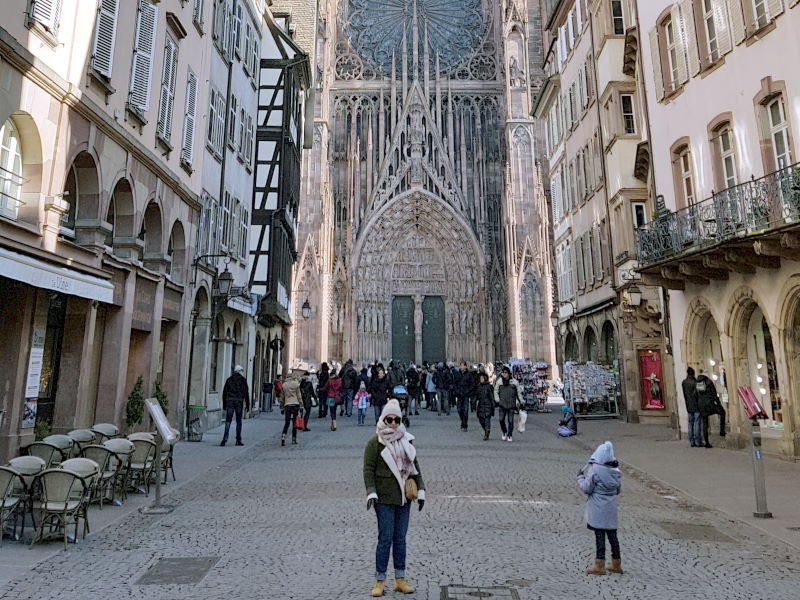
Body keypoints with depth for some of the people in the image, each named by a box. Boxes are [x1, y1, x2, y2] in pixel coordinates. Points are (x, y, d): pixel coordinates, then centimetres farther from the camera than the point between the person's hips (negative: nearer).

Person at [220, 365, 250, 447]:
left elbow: (224, 392, 10)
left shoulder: (229, 379, 10)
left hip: (229, 401, 2)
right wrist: (247, 404, 3)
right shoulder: (243, 380, 1)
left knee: (228, 421, 1)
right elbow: (246, 393, -2)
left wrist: (224, 404, 15)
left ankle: (225, 439, -13)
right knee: (239, 421, 6)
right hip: (239, 401, -2)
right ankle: (238, 440, 7)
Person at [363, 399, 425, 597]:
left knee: (400, 538, 12)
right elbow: (368, 470, -9)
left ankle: (400, 579, 22)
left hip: (404, 497, 5)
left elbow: (415, 466, 13)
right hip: (384, 499, -5)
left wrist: (420, 490, 9)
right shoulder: (375, 442, -8)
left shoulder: (406, 440, 8)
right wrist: (371, 492, -19)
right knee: (385, 539, -2)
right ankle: (379, 581, 11)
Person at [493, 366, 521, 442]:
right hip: (502, 404, 1)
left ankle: (509, 436, 11)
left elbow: (518, 392, 10)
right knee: (501, 420, 0)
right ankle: (504, 433, 24)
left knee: (510, 420, 0)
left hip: (511, 404, -1)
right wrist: (497, 400, 4)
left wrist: (517, 402, 8)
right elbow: (496, 391, 12)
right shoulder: (499, 381, 2)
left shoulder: (514, 382, -1)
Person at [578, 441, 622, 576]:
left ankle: (599, 566, 6)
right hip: (611, 508, 6)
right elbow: (618, 490, 11)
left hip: (598, 508, -6)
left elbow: (586, 489, -12)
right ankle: (616, 564, 24)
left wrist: (580, 477, 2)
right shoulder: (616, 471, 1)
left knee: (599, 535, 1)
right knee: (612, 534, 14)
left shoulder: (594, 470, -17)